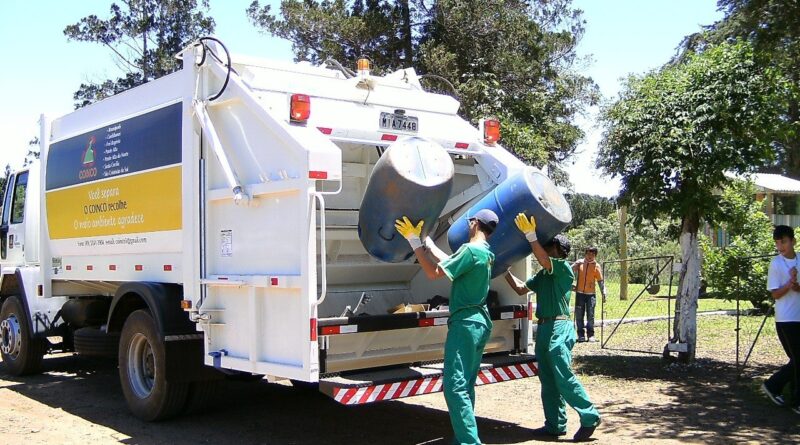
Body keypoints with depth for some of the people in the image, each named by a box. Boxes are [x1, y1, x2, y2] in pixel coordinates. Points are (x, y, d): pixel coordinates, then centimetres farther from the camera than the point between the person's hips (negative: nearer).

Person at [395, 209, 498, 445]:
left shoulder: (471, 250, -15)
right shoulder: (485, 253, 14)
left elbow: (434, 272, -14)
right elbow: (447, 261, 23)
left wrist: (414, 241, -10)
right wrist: (425, 239, 31)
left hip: (465, 323, -10)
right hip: (479, 322, 10)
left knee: (455, 385, -10)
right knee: (465, 385, 14)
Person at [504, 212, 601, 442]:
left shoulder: (564, 268, -6)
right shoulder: (543, 274, 19)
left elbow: (543, 259, -24)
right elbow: (520, 288, 22)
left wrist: (531, 235, -29)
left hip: (558, 327, -9)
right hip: (543, 327, 9)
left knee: (564, 376, -9)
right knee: (548, 379, 10)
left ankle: (589, 416, 0)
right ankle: (555, 424, 16)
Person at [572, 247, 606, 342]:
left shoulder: (596, 266, 0)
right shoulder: (579, 263, 2)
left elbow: (600, 281, 3)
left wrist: (603, 292, -3)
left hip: (591, 294, -1)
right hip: (580, 293, 1)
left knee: (590, 315, -3)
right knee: (579, 315, 2)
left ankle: (590, 335, 7)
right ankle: (581, 335, 10)